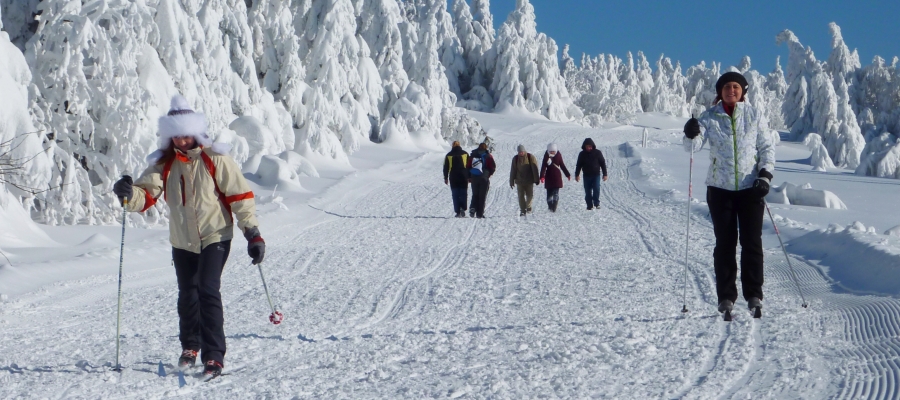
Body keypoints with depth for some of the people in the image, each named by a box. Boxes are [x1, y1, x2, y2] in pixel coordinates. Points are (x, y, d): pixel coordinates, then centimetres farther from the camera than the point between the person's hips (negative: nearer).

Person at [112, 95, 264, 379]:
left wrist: (253, 234, -14)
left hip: (215, 237, -4)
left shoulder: (215, 159, -11)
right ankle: (190, 346, 38)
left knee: (208, 291, -17)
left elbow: (240, 196, -9)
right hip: (182, 241, 4)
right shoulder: (164, 163, -1)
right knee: (187, 295, 15)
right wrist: (129, 195, -34)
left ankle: (214, 357, -13)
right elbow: (146, 195, -10)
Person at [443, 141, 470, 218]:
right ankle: (462, 208, -18)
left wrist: (446, 178, 14)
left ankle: (457, 212, -3)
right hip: (463, 177, 0)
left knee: (455, 195, 2)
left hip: (453, 178, 0)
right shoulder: (465, 154, 5)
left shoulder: (449, 155, 5)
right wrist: (469, 177, 12)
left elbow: (445, 167, 7)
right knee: (463, 194, 4)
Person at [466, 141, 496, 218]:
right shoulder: (488, 156, -2)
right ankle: (480, 214, -1)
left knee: (475, 195, 15)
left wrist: (469, 177, 11)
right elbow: (493, 167, -6)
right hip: (484, 178, -3)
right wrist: (488, 174, 10)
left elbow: (468, 166, 5)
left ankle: (473, 207, -10)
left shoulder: (472, 155, 8)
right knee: (482, 196, 2)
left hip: (474, 178, 3)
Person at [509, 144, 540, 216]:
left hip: (529, 181, -1)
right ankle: (522, 210, 2)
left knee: (529, 195, 3)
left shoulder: (531, 157, -5)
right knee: (521, 196, -3)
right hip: (519, 181, 1)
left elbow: (535, 169, -4)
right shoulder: (515, 158, 1)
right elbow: (513, 170, 6)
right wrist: (511, 181, 5)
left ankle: (528, 206, 27)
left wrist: (537, 180, -6)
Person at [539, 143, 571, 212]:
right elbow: (543, 167, -9)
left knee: (556, 193, -5)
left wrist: (568, 175, 13)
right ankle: (550, 206, 16)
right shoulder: (546, 156, -3)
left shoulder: (558, 156, 1)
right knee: (549, 193, 3)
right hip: (549, 177, 0)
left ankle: (554, 208, -3)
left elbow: (562, 165, 10)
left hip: (557, 177, 0)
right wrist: (542, 176, -22)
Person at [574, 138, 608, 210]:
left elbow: (603, 163, 4)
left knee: (596, 189, -17)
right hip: (587, 176, 2)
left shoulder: (597, 152, -1)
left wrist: (605, 174, 2)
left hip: (596, 175, -2)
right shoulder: (582, 154, 3)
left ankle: (596, 203, -9)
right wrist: (577, 175, 3)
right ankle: (590, 205, 8)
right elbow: (578, 165, 10)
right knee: (588, 191, 2)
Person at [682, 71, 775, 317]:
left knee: (752, 242, -1)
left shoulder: (755, 116, 4)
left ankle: (754, 295, 5)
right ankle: (726, 297, 7)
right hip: (720, 188, 0)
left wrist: (765, 175, -6)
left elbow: (767, 147, 7)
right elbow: (693, 146, -7)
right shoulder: (710, 118, 3)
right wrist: (691, 134, -29)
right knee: (725, 244, 1)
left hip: (750, 188, 0)